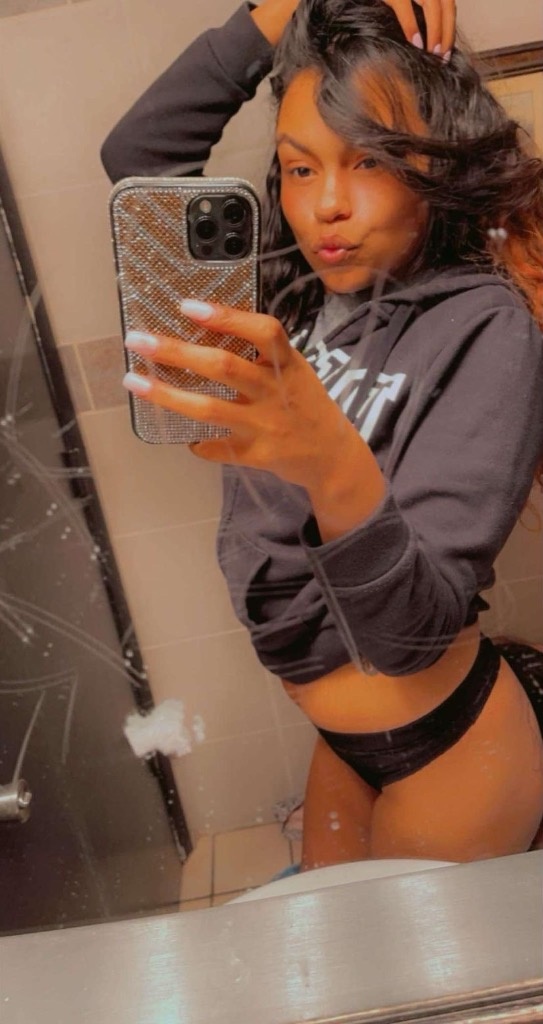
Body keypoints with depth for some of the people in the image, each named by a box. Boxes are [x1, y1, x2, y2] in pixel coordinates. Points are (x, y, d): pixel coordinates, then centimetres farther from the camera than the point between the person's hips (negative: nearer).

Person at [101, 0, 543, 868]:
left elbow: (409, 632, -31)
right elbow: (136, 153, 2)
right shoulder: (294, 284, -5)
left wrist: (340, 472, -51)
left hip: (447, 743, -6)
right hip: (349, 734, 6)